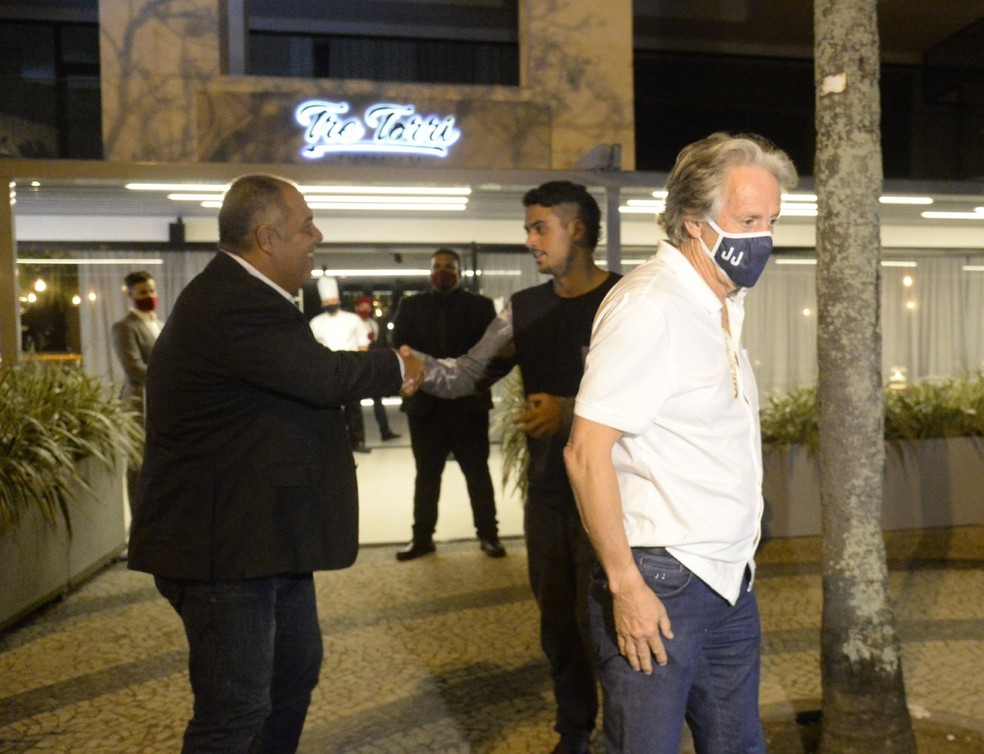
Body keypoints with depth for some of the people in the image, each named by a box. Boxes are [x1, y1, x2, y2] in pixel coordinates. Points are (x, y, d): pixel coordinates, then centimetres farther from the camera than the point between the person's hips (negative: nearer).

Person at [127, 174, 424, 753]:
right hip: (225, 546, -11)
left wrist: (385, 375, 7)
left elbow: (305, 380, 15)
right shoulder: (234, 304, -24)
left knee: (297, 667, 24)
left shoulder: (240, 295, 11)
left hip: (262, 533, 11)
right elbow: (324, 376, -27)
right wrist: (395, 367, -8)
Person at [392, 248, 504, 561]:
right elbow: (399, 346, 1)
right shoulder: (410, 306, 11)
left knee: (478, 472, 5)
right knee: (426, 474, 10)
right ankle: (422, 537, 19)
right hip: (425, 402, 2)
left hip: (468, 401, -1)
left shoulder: (480, 305, 6)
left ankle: (488, 534, 15)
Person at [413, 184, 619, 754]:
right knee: (557, 620, 17)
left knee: (599, 620, 0)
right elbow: (466, 376, 5)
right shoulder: (523, 308, 8)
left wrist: (571, 411, -24)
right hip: (546, 491, 6)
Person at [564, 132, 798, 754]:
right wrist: (625, 585, -19)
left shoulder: (725, 305, 10)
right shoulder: (648, 306, -17)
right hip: (661, 585, -8)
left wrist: (739, 558, 12)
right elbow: (586, 453, -21)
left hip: (730, 581, 8)